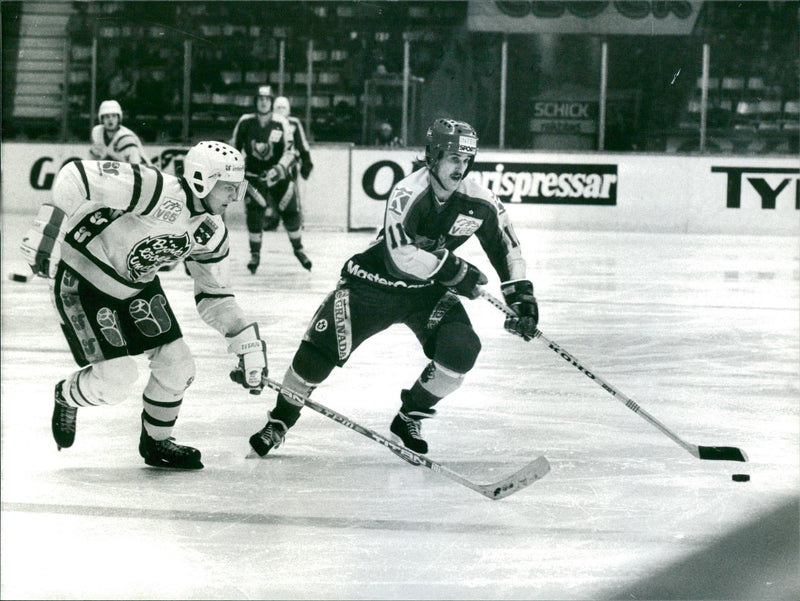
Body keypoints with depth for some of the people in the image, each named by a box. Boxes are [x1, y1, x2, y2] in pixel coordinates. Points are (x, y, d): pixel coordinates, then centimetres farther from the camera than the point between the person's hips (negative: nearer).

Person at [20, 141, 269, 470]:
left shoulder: (212, 233, -4)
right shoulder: (159, 192, -31)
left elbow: (213, 294, 8)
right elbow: (77, 175, -35)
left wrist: (248, 342, -2)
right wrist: (48, 230, -42)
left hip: (137, 284, 8)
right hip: (82, 279, -8)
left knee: (178, 366, 2)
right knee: (116, 378, -12)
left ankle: (156, 442, 27)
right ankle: (68, 395, 23)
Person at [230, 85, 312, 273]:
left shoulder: (282, 124, -10)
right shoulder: (245, 122, -6)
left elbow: (290, 151, -13)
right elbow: (234, 147, 6)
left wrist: (279, 169, -29)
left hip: (279, 175, 0)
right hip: (254, 175, 0)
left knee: (291, 213, 3)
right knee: (254, 213, -15)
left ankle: (298, 249, 26)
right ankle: (255, 253, -1)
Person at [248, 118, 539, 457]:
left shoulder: (478, 202, -11)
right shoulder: (409, 193, -27)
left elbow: (506, 246, 4)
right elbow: (400, 256, -35)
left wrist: (522, 296, -3)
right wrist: (453, 270, -29)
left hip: (427, 291, 4)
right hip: (374, 282, -4)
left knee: (461, 350, -17)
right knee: (323, 346, -12)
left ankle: (409, 417, 7)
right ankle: (280, 421, 10)